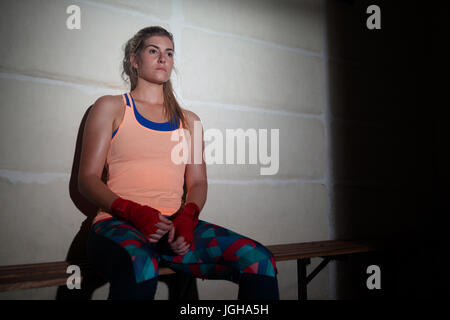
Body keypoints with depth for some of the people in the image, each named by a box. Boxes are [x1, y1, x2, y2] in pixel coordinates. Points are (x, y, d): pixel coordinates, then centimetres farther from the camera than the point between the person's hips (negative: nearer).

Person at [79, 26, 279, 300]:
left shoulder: (189, 121, 23)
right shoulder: (111, 108, 12)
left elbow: (198, 182, 15)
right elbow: (88, 179, 4)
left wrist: (187, 218, -9)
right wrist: (135, 212, -15)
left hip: (175, 226, 4)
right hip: (119, 223, -3)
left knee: (259, 261, -22)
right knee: (139, 266, -41)